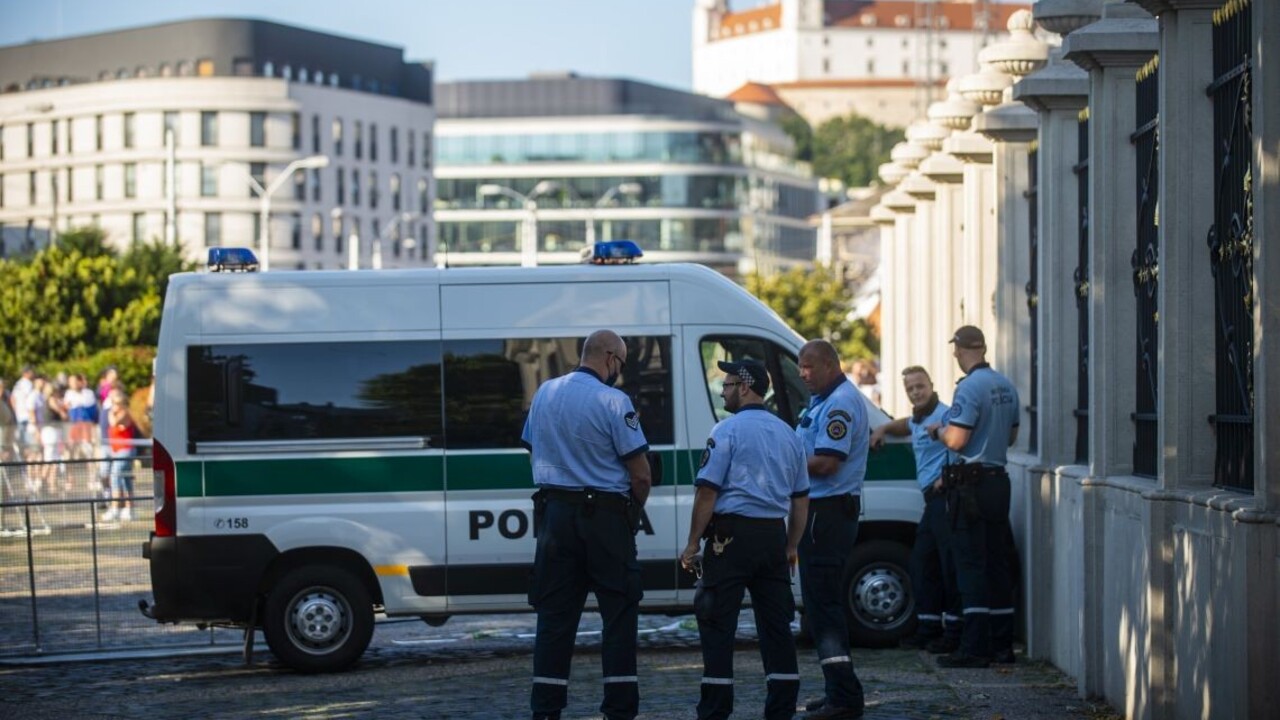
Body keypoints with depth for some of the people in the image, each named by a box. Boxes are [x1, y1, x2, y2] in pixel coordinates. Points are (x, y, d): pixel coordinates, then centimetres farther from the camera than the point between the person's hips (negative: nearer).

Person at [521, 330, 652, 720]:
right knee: (619, 613, 3)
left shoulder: (544, 393, 8)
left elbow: (533, 450, 19)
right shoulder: (613, 401, -11)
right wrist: (635, 508, 7)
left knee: (555, 614, 7)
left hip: (555, 511, 5)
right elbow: (640, 473, -11)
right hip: (605, 513, -5)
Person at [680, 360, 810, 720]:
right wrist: (790, 547, 24)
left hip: (732, 534, -6)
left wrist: (693, 543, -6)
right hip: (774, 536, 6)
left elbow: (707, 490, -11)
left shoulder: (728, 430, -7)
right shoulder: (788, 434, 14)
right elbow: (801, 497, 18)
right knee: (776, 624, 8)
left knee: (717, 624, -3)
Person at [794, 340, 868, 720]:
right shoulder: (825, 399, 17)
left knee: (822, 602, -10)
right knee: (824, 601, 15)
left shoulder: (839, 404, -17)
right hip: (825, 508, 11)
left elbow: (826, 464, -24)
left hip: (828, 512, -11)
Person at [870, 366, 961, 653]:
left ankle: (955, 630, -8)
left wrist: (948, 478, -24)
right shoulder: (918, 419, 19)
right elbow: (907, 425, 44)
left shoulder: (944, 414, -12)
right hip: (933, 500, 11)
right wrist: (883, 429, 26)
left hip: (945, 497, -11)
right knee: (922, 562, 14)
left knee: (950, 562, -9)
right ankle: (928, 627, 21)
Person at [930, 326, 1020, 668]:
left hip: (971, 483, -8)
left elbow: (956, 439, -20)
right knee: (997, 563, 12)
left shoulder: (970, 387, -16)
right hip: (999, 480, 8)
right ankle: (1002, 644, 16)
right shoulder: (1006, 387, 10)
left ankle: (974, 648, -9)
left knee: (972, 564, -7)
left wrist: (939, 430, -1)